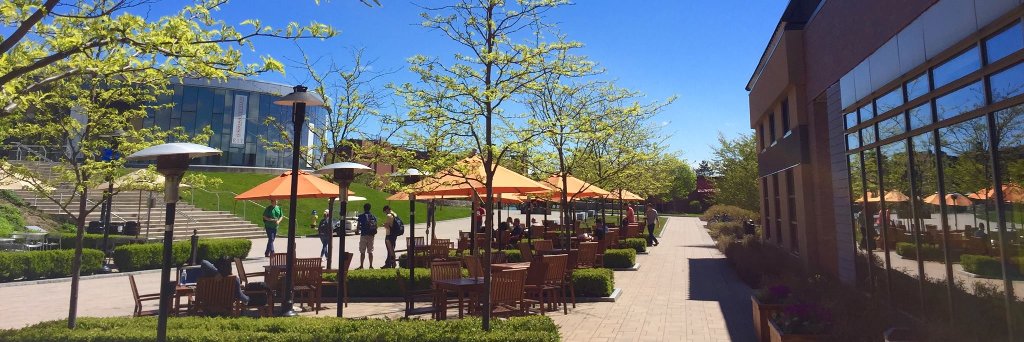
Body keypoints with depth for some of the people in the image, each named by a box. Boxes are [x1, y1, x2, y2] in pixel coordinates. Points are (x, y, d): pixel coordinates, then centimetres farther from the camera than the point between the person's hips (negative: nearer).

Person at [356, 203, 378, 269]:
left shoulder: (361, 216, -6)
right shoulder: (373, 217, 6)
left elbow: (357, 227, -7)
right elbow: (376, 227, 8)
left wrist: (358, 229, 14)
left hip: (363, 235, -4)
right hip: (371, 236, 4)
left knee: (362, 252, 1)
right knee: (370, 251, 8)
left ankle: (361, 266, 1)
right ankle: (371, 266, 9)